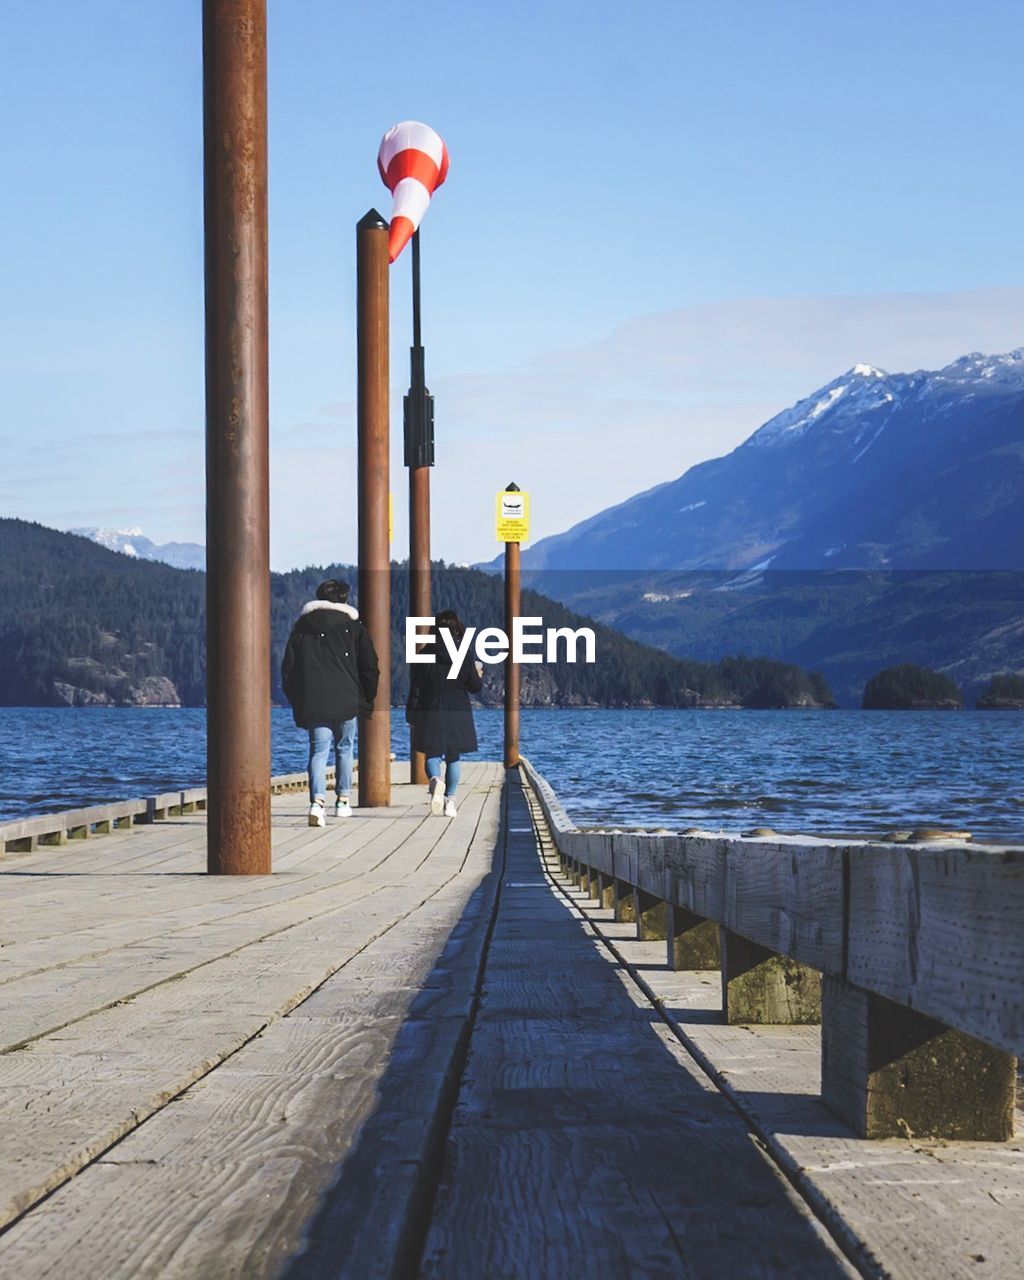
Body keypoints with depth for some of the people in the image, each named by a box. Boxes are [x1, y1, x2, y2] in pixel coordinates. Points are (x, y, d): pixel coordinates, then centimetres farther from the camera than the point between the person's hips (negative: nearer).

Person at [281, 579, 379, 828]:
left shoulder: (301, 626, 8)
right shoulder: (352, 626, 4)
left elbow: (288, 667, 7)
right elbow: (370, 667, 1)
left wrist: (296, 702, 13)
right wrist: (366, 700, 11)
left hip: (312, 703, 0)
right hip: (346, 701, 0)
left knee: (319, 751, -2)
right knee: (344, 748, 17)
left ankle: (317, 801, -23)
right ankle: (342, 800, 21)